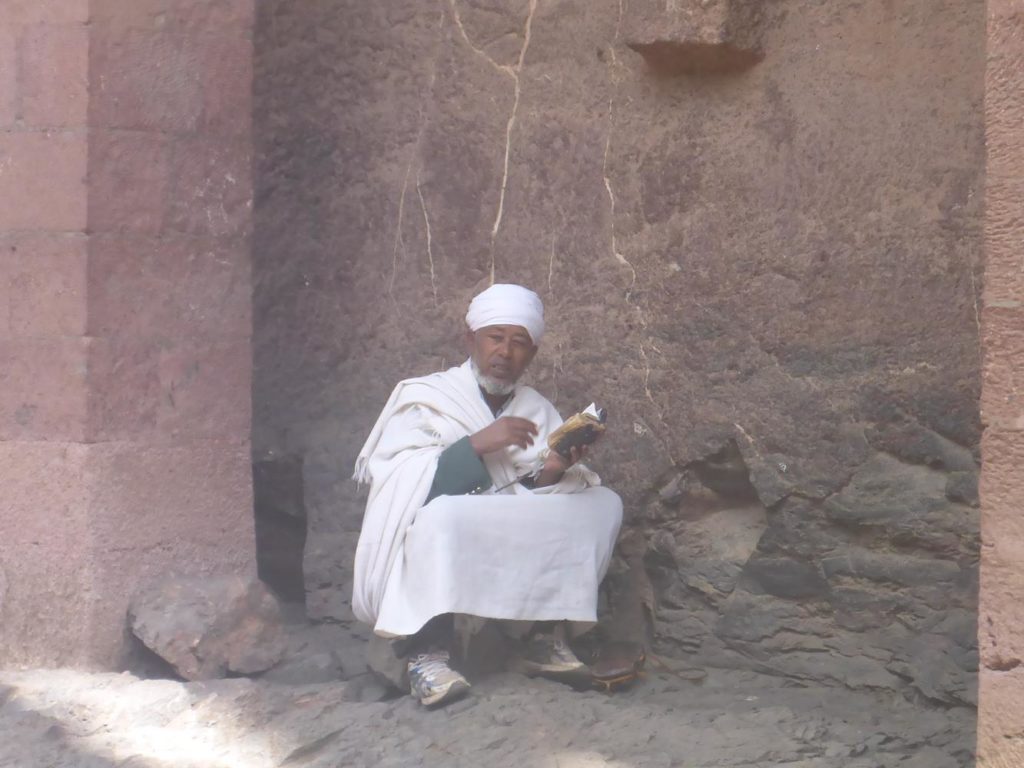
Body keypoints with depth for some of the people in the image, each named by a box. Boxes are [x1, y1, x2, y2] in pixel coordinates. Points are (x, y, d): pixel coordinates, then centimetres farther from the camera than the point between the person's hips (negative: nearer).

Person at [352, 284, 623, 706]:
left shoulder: (538, 411, 13)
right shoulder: (423, 399, 1)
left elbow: (539, 497, 1)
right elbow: (398, 483, -14)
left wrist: (553, 473, -21)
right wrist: (477, 445, -22)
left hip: (517, 557, 4)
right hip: (425, 554, -4)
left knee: (603, 504, -10)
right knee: (440, 515, -36)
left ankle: (551, 634, -12)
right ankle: (426, 652, -33)